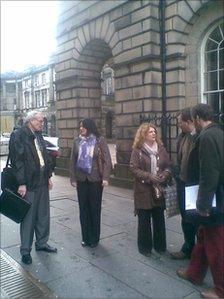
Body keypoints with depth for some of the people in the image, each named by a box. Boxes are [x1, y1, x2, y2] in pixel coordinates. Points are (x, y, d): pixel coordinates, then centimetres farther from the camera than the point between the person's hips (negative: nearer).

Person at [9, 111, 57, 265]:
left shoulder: (38, 135, 11)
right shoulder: (18, 135, -12)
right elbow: (17, 161, -17)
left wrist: (49, 176, 12)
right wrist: (22, 183, -19)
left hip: (42, 182, 7)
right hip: (28, 184, -7)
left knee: (44, 215, 16)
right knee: (28, 217, 4)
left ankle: (42, 243, 33)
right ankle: (25, 250, 20)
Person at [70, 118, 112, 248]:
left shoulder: (100, 140, -4)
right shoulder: (78, 141, 6)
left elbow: (107, 160, -6)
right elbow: (73, 160, 8)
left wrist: (105, 177, -14)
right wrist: (73, 178, 3)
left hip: (95, 179, -3)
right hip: (81, 179, 3)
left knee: (95, 209, 7)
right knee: (83, 208, 9)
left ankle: (94, 238, 21)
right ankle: (85, 237, 22)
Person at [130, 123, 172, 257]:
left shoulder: (161, 148, 7)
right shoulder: (138, 150, -5)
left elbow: (168, 165, 10)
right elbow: (134, 168, -10)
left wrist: (166, 174, -11)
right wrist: (149, 177, -19)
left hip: (159, 190, 4)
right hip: (144, 190, -4)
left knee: (159, 219, 12)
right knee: (144, 220, 6)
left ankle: (160, 245, 28)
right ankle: (145, 247, 22)